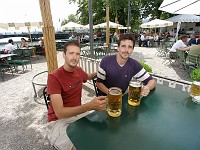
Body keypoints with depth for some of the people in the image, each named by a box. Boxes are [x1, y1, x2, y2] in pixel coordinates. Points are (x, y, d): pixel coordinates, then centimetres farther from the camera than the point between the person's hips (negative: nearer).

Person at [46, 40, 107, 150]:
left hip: (79, 113, 6)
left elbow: (88, 77, 27)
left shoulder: (78, 70, -1)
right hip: (59, 121, -6)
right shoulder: (54, 77, -21)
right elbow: (59, 113, -28)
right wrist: (90, 106, -39)